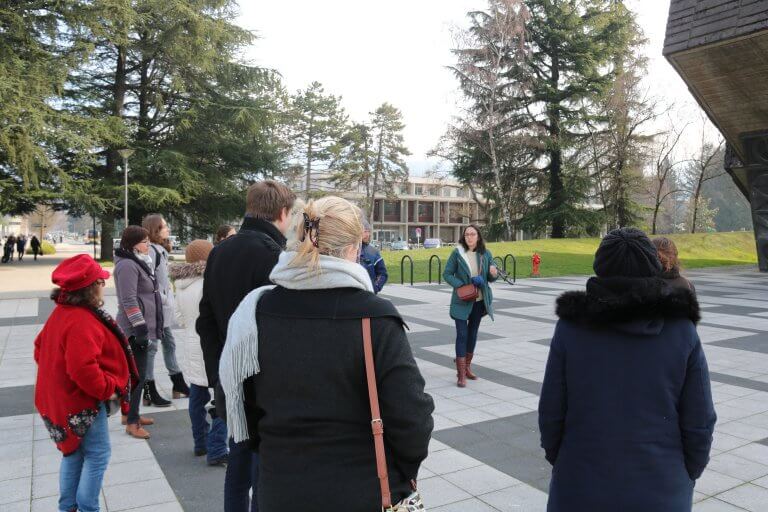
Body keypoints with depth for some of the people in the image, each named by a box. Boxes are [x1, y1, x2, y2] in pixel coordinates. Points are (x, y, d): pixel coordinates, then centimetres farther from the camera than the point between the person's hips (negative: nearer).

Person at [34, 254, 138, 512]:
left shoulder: (61, 312, 6)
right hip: (82, 403, -10)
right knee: (98, 454, 2)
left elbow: (41, 349, 16)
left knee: (74, 453, 21)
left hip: (63, 398, 11)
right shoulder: (83, 322, -27)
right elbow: (84, 368, -34)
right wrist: (107, 389, -21)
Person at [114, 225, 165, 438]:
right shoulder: (127, 265, -16)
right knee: (137, 375, -4)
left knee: (136, 373, 18)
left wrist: (151, 326, 22)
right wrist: (141, 328, -22)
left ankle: (130, 413, 30)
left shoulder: (139, 262, 15)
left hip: (143, 328, 10)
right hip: (134, 330, -10)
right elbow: (129, 301, -21)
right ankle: (131, 422, 5)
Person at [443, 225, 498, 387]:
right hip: (462, 300, -4)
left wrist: (493, 274, -17)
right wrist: (460, 285, -18)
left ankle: (467, 367, 32)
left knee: (473, 333, 15)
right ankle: (461, 374, 0)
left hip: (480, 300, 4)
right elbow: (447, 274, -4)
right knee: (462, 334, -5)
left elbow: (491, 278, 6)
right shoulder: (457, 252, -8)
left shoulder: (486, 253, 0)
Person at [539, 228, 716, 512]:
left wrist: (558, 461, 10)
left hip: (581, 488, -1)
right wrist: (687, 476, 11)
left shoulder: (571, 327, -12)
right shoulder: (682, 331, -10)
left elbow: (551, 412, -7)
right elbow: (699, 424, -6)